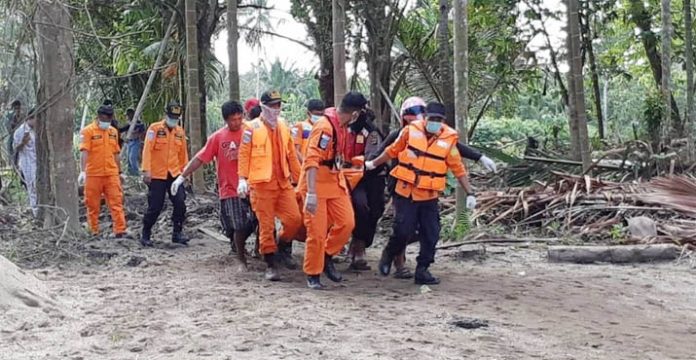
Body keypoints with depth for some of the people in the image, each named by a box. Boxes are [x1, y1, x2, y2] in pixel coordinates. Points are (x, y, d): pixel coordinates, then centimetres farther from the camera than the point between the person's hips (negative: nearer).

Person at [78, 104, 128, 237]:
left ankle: (120, 231, -5)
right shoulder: (88, 131, -4)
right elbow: (84, 152, -12)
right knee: (93, 205, 6)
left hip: (111, 174, 3)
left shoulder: (113, 131, 12)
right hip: (93, 175, -3)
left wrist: (119, 172, 19)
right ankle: (94, 232, 16)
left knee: (116, 202, -4)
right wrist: (83, 171, -22)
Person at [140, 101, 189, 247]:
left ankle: (177, 233, 7)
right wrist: (146, 170, -19)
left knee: (180, 203, -6)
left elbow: (183, 154, 15)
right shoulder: (155, 129, -6)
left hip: (175, 174, 4)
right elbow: (147, 150, -11)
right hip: (157, 175, -4)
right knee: (155, 207, 0)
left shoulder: (180, 132, 9)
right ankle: (145, 235, 18)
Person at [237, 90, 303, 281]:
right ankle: (270, 265, 11)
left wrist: (298, 177, 16)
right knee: (266, 225, 1)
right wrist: (242, 178, -14)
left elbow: (291, 153, 16)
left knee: (295, 219, -2)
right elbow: (244, 154, -6)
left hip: (284, 181, 5)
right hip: (262, 183, -5)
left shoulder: (283, 126, 12)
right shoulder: (252, 128, -4)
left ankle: (283, 247, 25)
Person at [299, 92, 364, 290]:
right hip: (317, 185, -8)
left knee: (347, 222, 0)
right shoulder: (325, 127, -23)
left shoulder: (341, 125, 5)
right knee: (317, 232, -2)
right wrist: (311, 193, -33)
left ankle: (327, 256, 21)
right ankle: (313, 275, 12)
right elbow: (312, 161, -28)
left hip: (335, 182, 8)